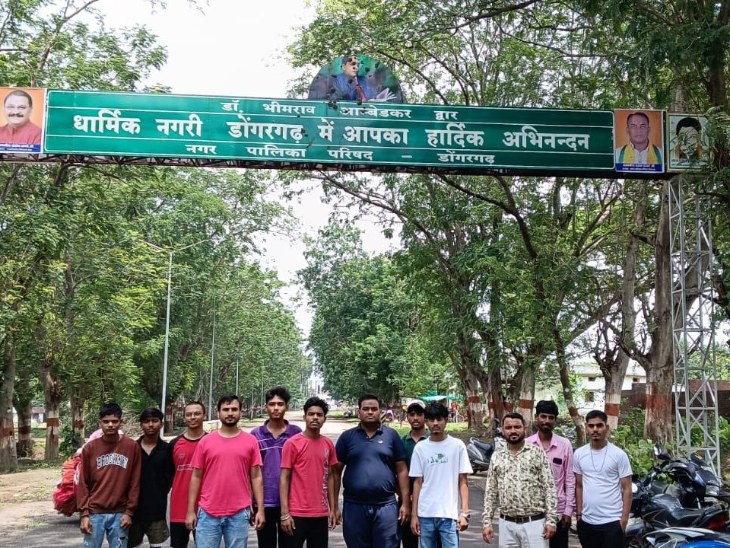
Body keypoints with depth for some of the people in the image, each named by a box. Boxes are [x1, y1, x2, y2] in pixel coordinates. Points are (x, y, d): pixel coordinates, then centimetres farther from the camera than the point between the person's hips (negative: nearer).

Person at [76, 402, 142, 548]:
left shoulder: (132, 447, -1)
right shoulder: (90, 448, 1)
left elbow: (135, 483, 1)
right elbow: (83, 484, 2)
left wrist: (129, 512, -2)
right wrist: (84, 514, -3)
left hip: (120, 514, 0)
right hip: (94, 513, 0)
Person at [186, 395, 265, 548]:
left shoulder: (250, 441, 3)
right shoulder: (205, 442, 3)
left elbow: (256, 477, 4)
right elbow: (196, 477, 6)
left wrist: (260, 509, -1)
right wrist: (191, 510, 2)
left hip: (239, 514, 0)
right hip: (208, 513, 0)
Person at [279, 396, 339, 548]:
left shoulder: (328, 444, 7)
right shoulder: (292, 443, -7)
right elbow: (284, 478, -7)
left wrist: (333, 508, 10)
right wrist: (285, 513, -12)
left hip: (321, 514, 4)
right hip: (297, 513, -4)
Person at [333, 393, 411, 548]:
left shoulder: (391, 435, 4)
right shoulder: (347, 436, 5)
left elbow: (401, 470, 5)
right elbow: (337, 472, 5)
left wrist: (405, 502, -1)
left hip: (385, 506, -1)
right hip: (354, 506, 1)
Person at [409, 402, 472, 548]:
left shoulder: (457, 445, -1)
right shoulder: (420, 448, 5)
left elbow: (463, 482, 1)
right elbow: (417, 483, 8)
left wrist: (464, 512, -7)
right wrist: (414, 514, 5)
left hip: (450, 514, -2)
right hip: (425, 514, 2)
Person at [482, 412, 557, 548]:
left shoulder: (537, 452, 0)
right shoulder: (496, 457, 8)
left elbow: (549, 487, -3)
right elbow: (490, 492, 9)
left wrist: (551, 520, -9)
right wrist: (487, 522, 3)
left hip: (534, 522, -3)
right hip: (506, 524, 3)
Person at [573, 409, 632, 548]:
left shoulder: (619, 455, -5)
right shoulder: (579, 454, 5)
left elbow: (627, 489, -4)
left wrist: (624, 518, -8)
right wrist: (578, 513, 9)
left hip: (612, 522, -4)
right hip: (586, 522, 4)